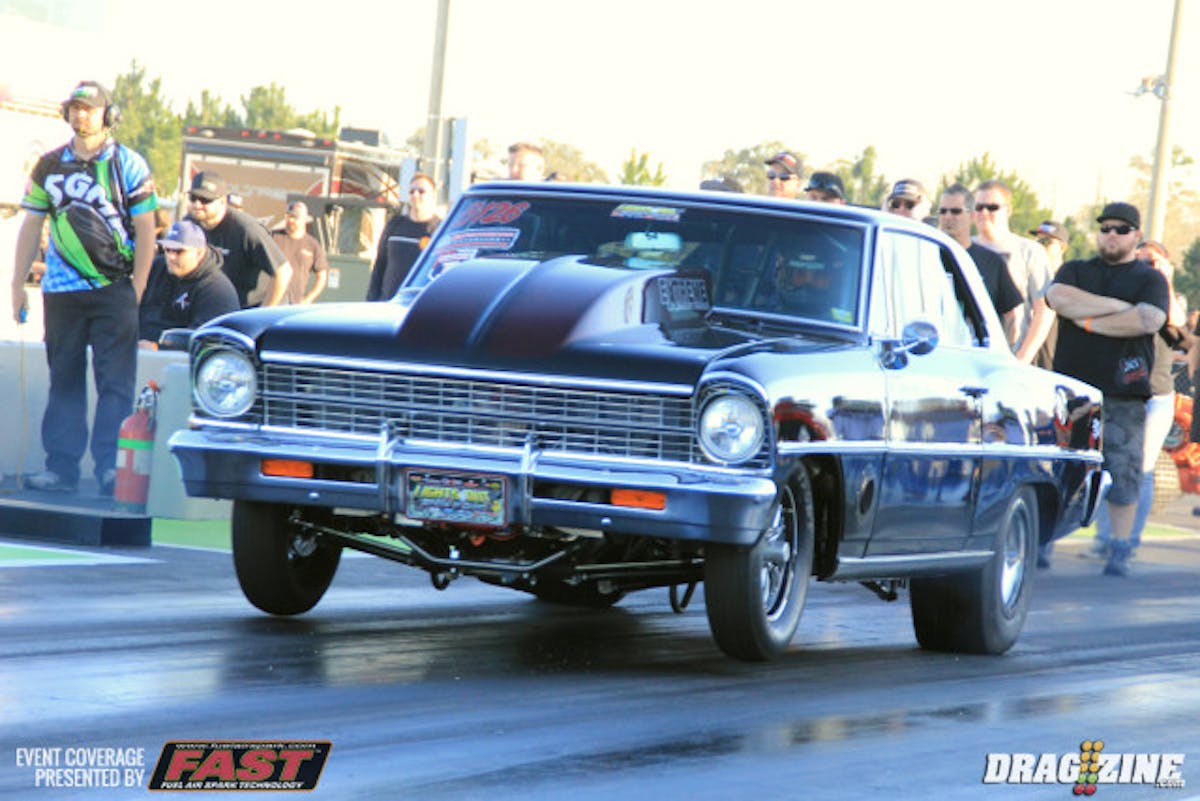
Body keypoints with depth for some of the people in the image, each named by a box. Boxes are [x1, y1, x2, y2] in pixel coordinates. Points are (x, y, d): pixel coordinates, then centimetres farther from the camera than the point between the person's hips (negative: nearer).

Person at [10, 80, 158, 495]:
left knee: (116, 381, -6)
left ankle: (112, 468, -6)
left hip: (113, 289, -3)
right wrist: (17, 285, 9)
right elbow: (30, 227, 14)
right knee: (64, 380, 5)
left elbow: (145, 230, 1)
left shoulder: (128, 166, 1)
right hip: (61, 290, 3)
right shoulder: (49, 166, 9)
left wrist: (137, 290, -6)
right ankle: (61, 467, 7)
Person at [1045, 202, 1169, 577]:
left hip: (1123, 394, -2)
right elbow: (1058, 297, -6)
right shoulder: (1075, 271, 17)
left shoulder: (1149, 278, 10)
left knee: (1123, 472, -4)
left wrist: (1089, 321, -6)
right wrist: (1118, 306, -8)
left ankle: (1119, 552, 2)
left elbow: (1149, 320, -10)